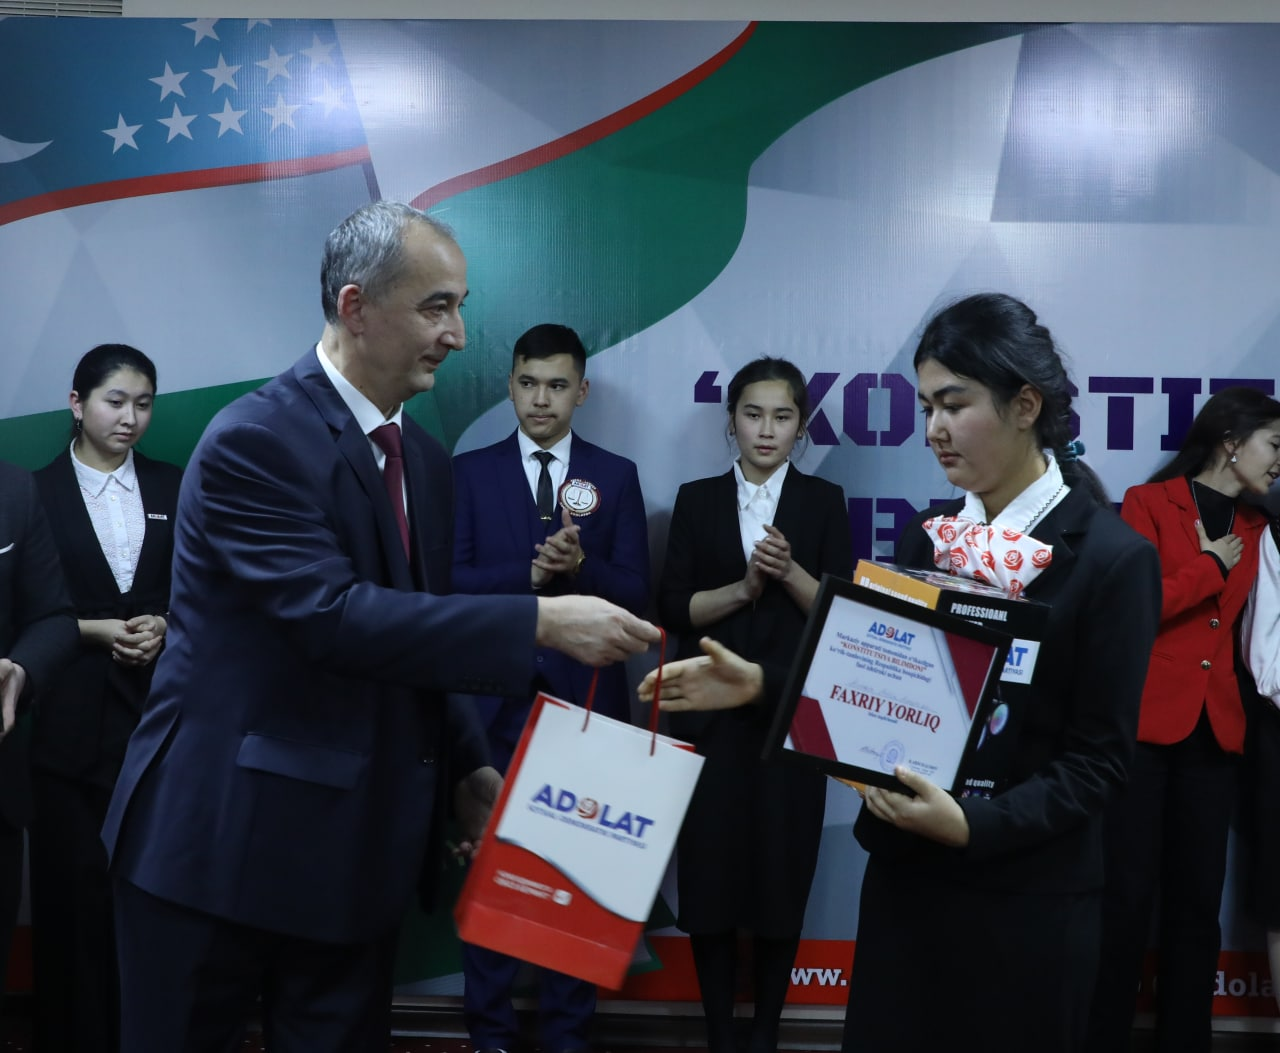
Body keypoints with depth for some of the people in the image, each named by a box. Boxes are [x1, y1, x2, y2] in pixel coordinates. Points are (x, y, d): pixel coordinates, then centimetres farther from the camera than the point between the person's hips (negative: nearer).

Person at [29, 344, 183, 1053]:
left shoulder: (175, 488, 10)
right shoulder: (38, 492, 4)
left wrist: (166, 628, -9)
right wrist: (95, 630, -11)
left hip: (160, 707, 1)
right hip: (73, 718, -1)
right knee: (75, 884, 1)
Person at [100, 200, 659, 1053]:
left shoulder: (426, 460, 9)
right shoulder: (256, 439, -16)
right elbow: (333, 617, -26)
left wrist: (466, 767, 1)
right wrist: (540, 621, -26)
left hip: (355, 844, 7)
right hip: (224, 834, -6)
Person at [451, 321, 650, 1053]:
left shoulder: (616, 476, 5)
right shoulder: (470, 471, 4)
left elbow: (635, 595, -1)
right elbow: (452, 581, -4)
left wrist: (581, 566, -20)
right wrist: (530, 574, -18)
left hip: (586, 698, 0)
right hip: (496, 697, 0)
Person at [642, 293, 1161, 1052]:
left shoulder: (1114, 557, -12)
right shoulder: (929, 533, 5)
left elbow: (1100, 756, -13)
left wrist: (974, 825, -24)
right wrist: (762, 683, -10)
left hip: (1026, 897, -5)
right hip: (905, 872, 5)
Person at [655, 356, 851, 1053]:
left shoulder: (824, 502, 5)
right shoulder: (697, 500, 6)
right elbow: (673, 609, -1)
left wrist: (790, 573, -17)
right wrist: (743, 587, -15)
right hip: (711, 709, 1)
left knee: (783, 871, 3)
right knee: (710, 870, 3)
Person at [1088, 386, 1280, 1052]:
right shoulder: (1148, 502, -3)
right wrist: (1212, 565, -5)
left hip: (1215, 728, 5)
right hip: (1141, 720, -5)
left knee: (1198, 898, 10)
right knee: (1126, 894, -1)